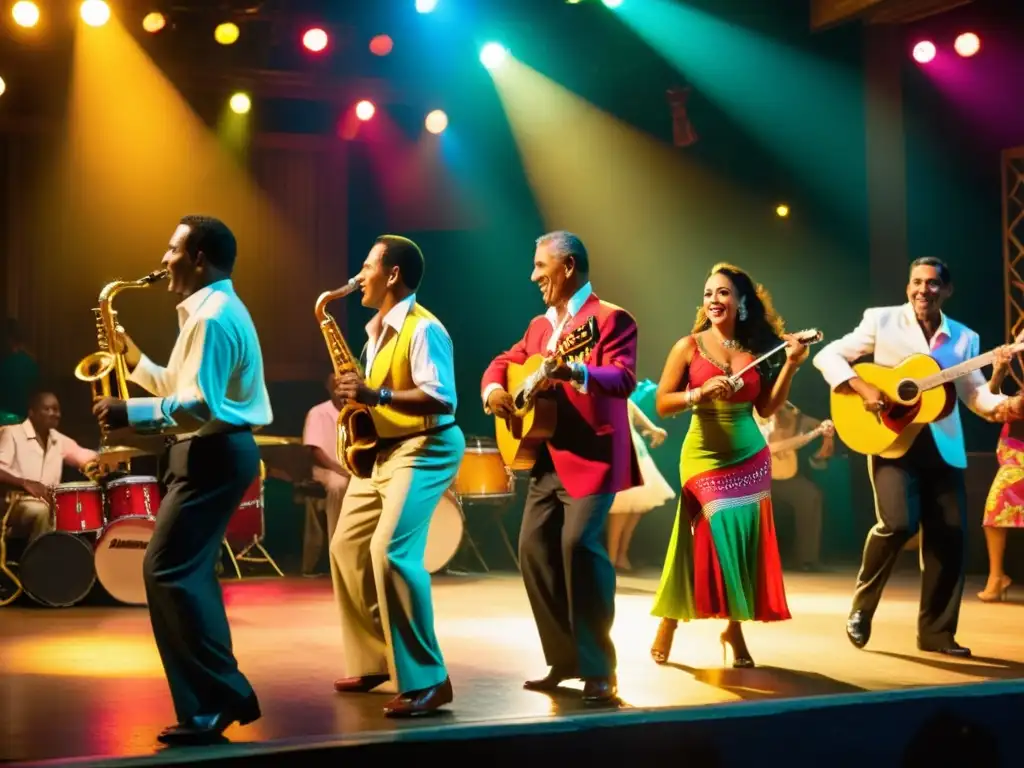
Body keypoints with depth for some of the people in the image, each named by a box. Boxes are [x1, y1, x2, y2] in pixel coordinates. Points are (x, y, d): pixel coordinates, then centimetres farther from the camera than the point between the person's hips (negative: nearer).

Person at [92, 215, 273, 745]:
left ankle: (215, 702, -8)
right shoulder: (215, 309, 18)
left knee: (168, 571, -11)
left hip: (214, 454, -11)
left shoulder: (213, 316, -17)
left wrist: (132, 414, -22)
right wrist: (136, 363, 12)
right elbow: (186, 389, 17)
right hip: (213, 451, 11)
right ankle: (216, 697, 19)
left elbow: (198, 405, -25)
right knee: (188, 572, 14)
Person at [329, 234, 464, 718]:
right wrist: (356, 395, 4)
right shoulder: (376, 330, 15)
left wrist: (377, 397, -29)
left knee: (391, 551, -22)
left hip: (423, 450, -10)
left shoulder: (423, 329, -15)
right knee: (347, 548, 11)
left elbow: (442, 399, -24)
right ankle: (374, 660, 23)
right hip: (378, 450, 10)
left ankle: (426, 681, -17)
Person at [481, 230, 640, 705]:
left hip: (591, 457, -8)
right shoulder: (540, 325, 18)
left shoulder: (611, 319, -7)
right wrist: (493, 389, 0)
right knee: (534, 549, 4)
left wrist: (576, 372, -39)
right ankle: (564, 659, 15)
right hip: (547, 459, 8)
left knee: (580, 545, -19)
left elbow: (624, 379, -20)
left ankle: (599, 670, -12)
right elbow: (504, 362, 24)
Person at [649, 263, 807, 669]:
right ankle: (668, 623, 9)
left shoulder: (756, 349, 4)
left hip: (751, 457, 4)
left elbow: (766, 408, 1)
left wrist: (790, 364, -6)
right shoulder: (689, 346, -4)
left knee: (748, 540, 2)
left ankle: (736, 627, 16)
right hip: (705, 457, -3)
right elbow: (662, 404, -5)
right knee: (720, 539, -7)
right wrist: (700, 393, -20)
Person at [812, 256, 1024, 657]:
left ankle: (936, 631, 15)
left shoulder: (964, 338, 11)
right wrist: (862, 388, -16)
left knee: (950, 535, 0)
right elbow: (827, 355, -1)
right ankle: (862, 604, 3)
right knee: (898, 522, -21)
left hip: (942, 446, 4)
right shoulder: (881, 320, 2)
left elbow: (975, 393, 8)